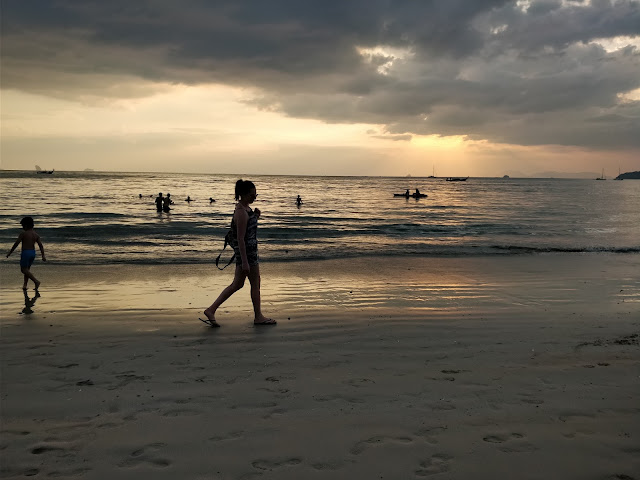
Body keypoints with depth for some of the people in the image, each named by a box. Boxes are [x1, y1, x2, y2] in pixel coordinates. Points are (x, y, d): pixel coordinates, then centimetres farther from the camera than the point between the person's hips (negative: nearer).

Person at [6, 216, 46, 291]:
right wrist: (43, 256, -2)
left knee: (24, 269, -3)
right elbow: (41, 246, 0)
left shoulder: (23, 234, -10)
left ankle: (36, 281, -18)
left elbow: (16, 244, -9)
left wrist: (9, 253, 0)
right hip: (33, 252, 7)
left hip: (25, 253, -7)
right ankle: (25, 285, 13)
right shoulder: (36, 234, 6)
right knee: (27, 269, 17)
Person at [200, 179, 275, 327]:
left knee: (237, 284, 14)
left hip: (249, 250, 10)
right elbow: (240, 238, -23)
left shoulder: (245, 207, 9)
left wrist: (255, 216, 3)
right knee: (255, 284, 6)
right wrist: (244, 262, -24)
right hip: (246, 251, -10)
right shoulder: (241, 212, -21)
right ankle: (258, 317, 20)